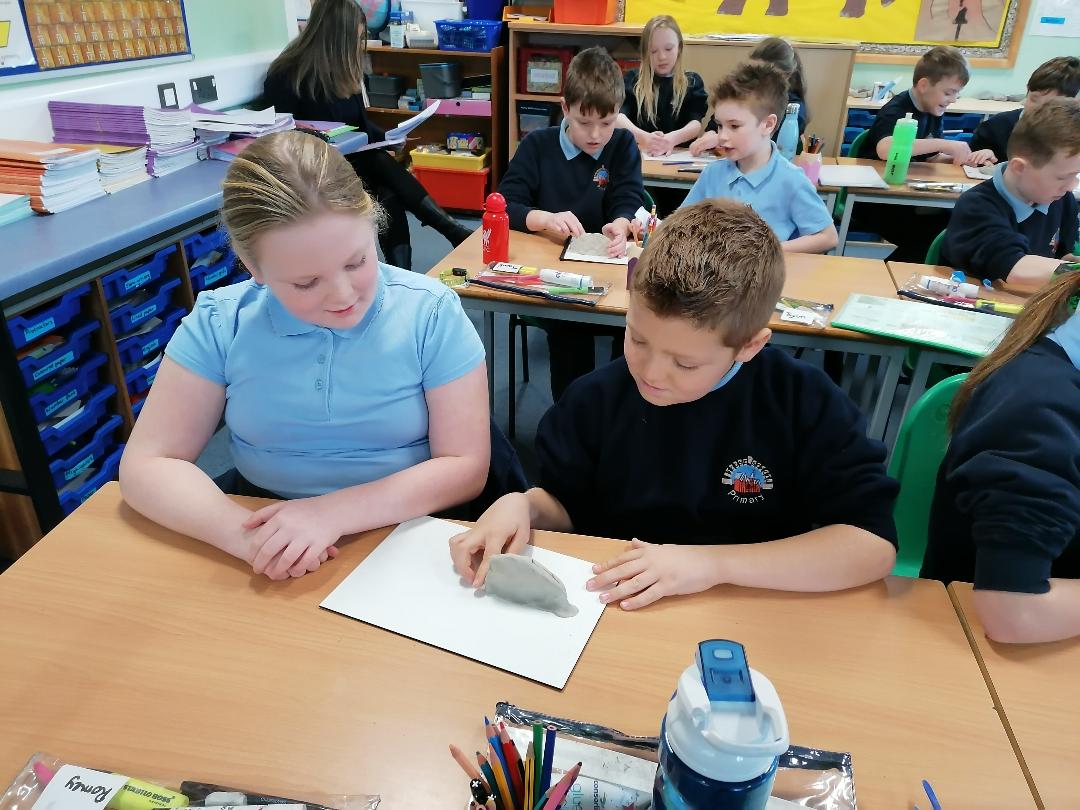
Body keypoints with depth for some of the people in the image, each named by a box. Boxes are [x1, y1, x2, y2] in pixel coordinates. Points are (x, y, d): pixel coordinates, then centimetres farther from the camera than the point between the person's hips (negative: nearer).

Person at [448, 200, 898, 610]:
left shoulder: (806, 405, -12)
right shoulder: (596, 398, -6)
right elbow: (564, 507, 7)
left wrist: (713, 563, -22)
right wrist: (523, 505, -15)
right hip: (611, 616, 2)